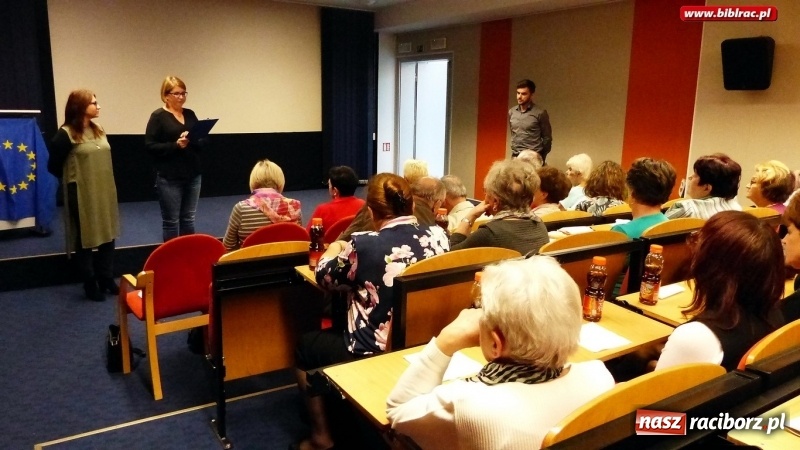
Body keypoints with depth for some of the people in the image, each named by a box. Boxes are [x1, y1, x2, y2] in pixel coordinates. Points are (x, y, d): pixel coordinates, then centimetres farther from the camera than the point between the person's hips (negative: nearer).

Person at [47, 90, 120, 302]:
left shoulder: (99, 131, 10)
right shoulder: (66, 134, -12)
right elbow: (54, 166, -8)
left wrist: (104, 182, 11)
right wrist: (74, 179, 2)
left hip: (105, 193, 7)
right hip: (82, 195, -7)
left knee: (108, 236, 11)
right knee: (85, 239, 4)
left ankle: (107, 280, 23)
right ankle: (90, 284, 14)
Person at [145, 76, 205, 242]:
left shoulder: (190, 114, 10)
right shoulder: (158, 116, -5)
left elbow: (201, 142, 13)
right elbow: (150, 146, -10)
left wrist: (196, 140, -9)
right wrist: (175, 145, -21)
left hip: (193, 175, 5)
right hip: (169, 178, -5)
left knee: (188, 219, 12)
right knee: (171, 221, 4)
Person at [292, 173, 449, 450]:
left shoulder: (364, 245, -21)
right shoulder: (437, 235, -6)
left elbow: (324, 278, -2)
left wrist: (334, 249, 20)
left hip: (373, 354, -6)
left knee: (306, 345, 23)